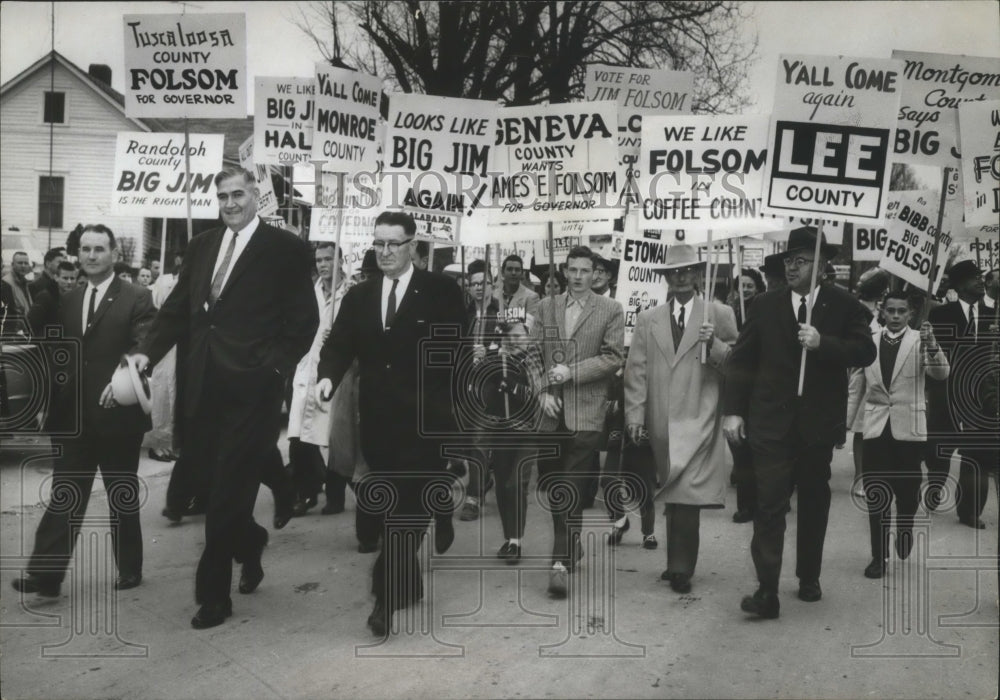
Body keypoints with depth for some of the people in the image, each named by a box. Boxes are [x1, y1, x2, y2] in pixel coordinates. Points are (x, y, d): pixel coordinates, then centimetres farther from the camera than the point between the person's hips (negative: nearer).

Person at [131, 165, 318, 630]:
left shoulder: (286, 248, -3)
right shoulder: (201, 246, 13)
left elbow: (304, 318, -3)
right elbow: (178, 307, 12)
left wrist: (275, 365, -12)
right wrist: (148, 352, -1)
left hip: (251, 387, -5)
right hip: (204, 383, 5)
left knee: (227, 491, -1)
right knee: (218, 485, 14)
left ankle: (214, 594, 13)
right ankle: (250, 547, 41)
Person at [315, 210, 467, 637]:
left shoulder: (441, 291, -2)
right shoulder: (358, 296, 11)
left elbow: (454, 350, -5)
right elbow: (338, 345, 6)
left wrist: (442, 407, -11)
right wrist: (328, 376, -15)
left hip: (423, 419, -4)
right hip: (377, 418, 5)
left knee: (408, 506, -5)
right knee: (391, 505, 13)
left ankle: (388, 595, 1)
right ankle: (408, 585, 31)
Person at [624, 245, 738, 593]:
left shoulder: (720, 315, 6)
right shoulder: (648, 319, 13)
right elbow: (636, 370, 7)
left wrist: (713, 344, -16)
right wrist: (634, 413, -1)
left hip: (699, 419, -3)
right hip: (662, 421, 3)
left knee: (687, 496, -12)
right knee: (674, 494, 10)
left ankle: (679, 567, -5)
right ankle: (680, 563, 20)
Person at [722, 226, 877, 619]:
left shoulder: (844, 306, 2)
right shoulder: (765, 306, 3)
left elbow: (865, 352, -7)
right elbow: (741, 360, 1)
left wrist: (822, 343, -22)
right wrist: (733, 410, -5)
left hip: (819, 422, 1)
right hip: (772, 422, -1)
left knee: (814, 502, 14)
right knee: (769, 505, -6)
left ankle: (809, 577, 31)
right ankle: (767, 591, -4)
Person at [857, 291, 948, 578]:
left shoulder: (920, 340, -3)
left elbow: (941, 373, -16)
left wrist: (931, 345, -33)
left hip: (908, 426, -1)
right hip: (876, 426, 2)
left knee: (907, 492, 7)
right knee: (875, 495, 3)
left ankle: (904, 537, 34)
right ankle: (879, 555, 12)